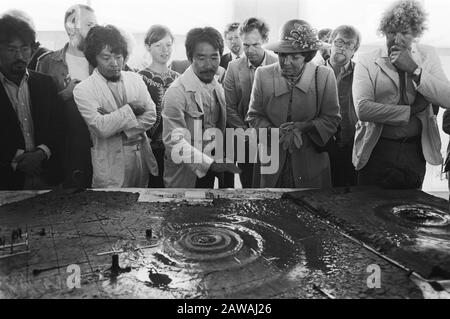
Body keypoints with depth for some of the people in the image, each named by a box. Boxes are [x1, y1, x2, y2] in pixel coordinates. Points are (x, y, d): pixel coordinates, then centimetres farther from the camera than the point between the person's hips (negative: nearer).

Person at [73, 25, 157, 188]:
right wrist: (130, 108, -11)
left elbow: (151, 116, -1)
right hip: (111, 165, -4)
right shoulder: (83, 90, -6)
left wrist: (120, 130, -12)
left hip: (143, 156, 4)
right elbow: (101, 128, -18)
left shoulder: (135, 79, 7)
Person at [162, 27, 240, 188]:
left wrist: (220, 165, 2)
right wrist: (210, 164, -31)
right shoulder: (177, 92, -18)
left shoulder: (217, 88, 5)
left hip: (210, 174, 6)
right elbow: (174, 142, -23)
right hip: (185, 178, -6)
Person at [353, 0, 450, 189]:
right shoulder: (366, 62, -6)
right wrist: (411, 111, -15)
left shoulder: (428, 56, 4)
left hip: (415, 152, 3)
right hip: (376, 151, -3)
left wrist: (414, 69, -15)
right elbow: (362, 109, -19)